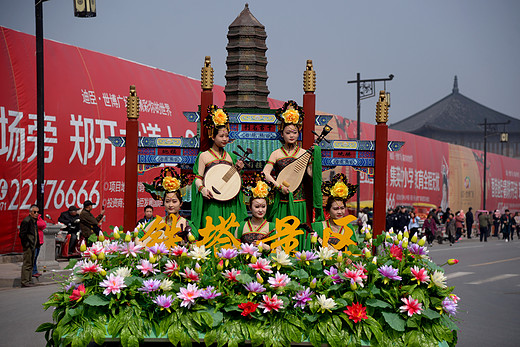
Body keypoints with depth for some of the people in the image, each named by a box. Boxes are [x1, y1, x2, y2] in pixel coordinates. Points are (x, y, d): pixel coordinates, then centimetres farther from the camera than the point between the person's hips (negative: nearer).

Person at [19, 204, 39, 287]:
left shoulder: (34, 221, 14)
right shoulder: (26, 221, -15)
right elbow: (22, 235, -18)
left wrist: (37, 243, 16)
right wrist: (27, 244, -17)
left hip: (33, 246, 10)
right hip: (28, 246, -10)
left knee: (31, 264, 14)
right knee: (27, 264, -7)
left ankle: (28, 280, 21)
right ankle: (25, 281, -3)